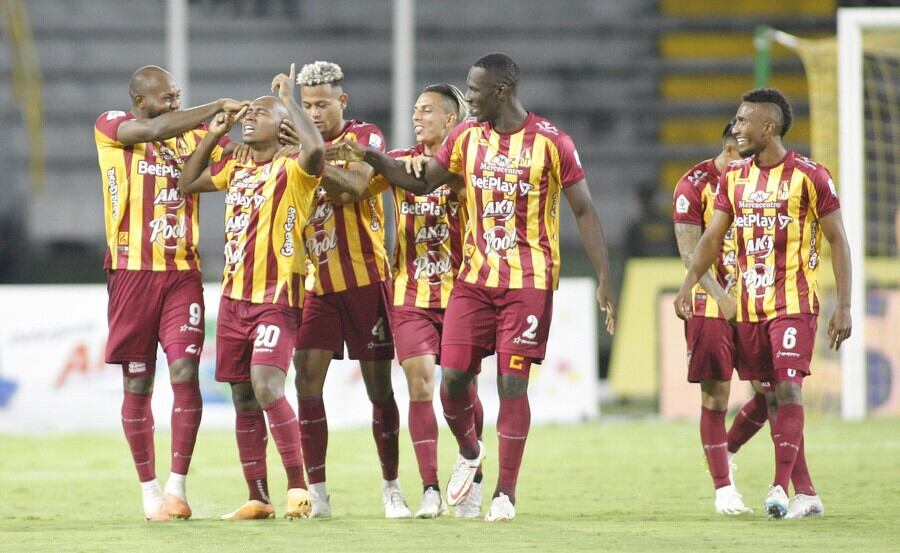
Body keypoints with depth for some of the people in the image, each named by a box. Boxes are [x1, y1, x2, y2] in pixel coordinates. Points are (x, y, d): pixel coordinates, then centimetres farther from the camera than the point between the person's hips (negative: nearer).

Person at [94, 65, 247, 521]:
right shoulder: (111, 127, -2)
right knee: (137, 384, 3)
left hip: (183, 272, 2)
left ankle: (177, 487, -5)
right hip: (133, 272, -2)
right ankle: (150, 491, 12)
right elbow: (155, 130, -20)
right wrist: (219, 107, -20)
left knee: (186, 373, -10)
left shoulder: (193, 133, 11)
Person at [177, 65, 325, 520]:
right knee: (243, 400, 8)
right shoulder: (235, 169, 15)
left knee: (266, 385, -23)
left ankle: (298, 486, -16)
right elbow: (186, 183, 27)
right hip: (234, 297, 8)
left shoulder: (292, 170, -7)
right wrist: (213, 136, 16)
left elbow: (315, 148, -30)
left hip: (277, 298, -8)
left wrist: (288, 100, -19)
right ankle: (258, 498, 13)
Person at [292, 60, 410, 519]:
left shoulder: (365, 138, -5)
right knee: (307, 383, -7)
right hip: (318, 283, 4)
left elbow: (356, 184, -23)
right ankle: (316, 492, -3)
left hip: (366, 279, -4)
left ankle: (392, 489, 13)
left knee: (379, 386, 2)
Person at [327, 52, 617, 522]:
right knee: (452, 376, -3)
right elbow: (421, 184, 17)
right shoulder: (466, 137, 5)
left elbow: (584, 211, -4)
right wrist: (370, 158, 3)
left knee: (512, 383, -5)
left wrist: (603, 280, -8)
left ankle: (506, 493, 3)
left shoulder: (550, 142, -8)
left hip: (529, 281, -4)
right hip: (475, 276, 4)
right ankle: (469, 452, 27)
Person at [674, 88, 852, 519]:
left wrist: (843, 306, -8)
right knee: (771, 397, 6)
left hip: (794, 303, -6)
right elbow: (713, 237, 11)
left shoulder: (809, 176, -6)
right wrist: (688, 285, -3)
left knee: (788, 389, -16)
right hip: (749, 306, 6)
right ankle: (806, 493, 12)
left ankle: (781, 488, -23)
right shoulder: (733, 177, 10)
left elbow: (837, 241, -3)